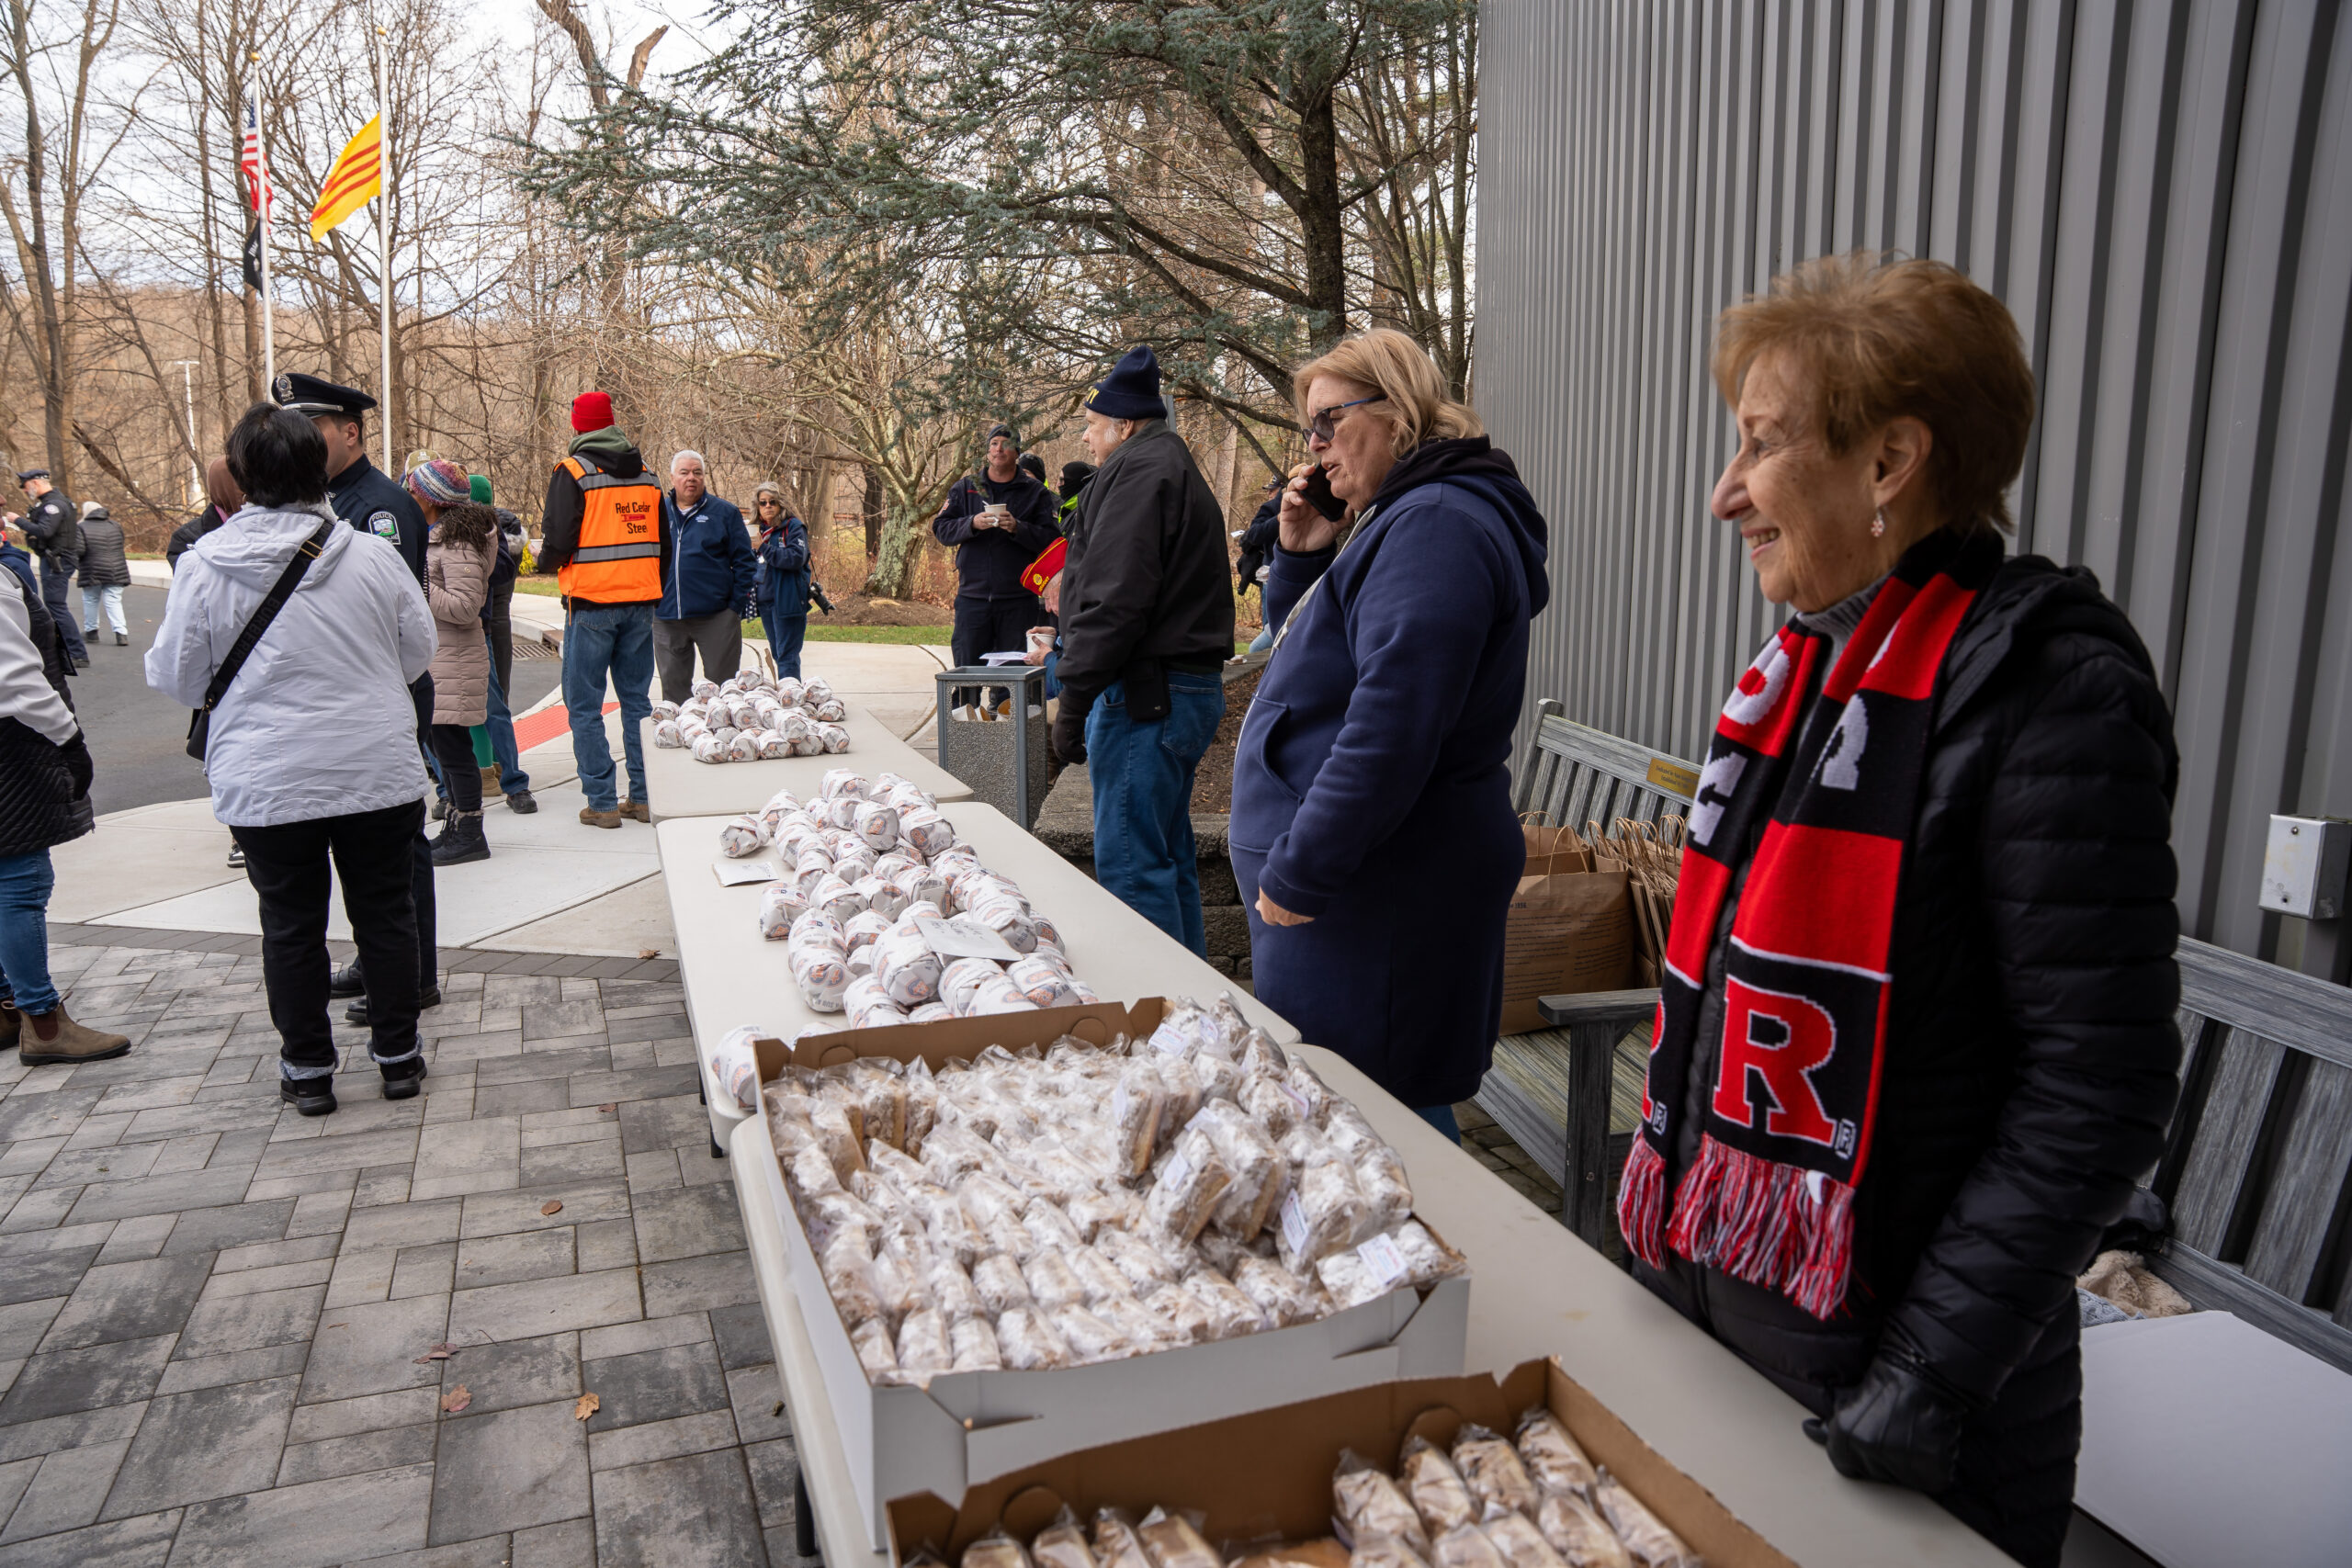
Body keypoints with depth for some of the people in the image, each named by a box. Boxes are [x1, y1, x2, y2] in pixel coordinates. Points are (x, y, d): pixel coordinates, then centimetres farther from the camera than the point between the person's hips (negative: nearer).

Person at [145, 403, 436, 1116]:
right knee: (384, 912, 13)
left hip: (266, 784, 0)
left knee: (291, 925, 13)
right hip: (380, 774, 1)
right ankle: (398, 1054, 22)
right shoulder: (372, 554, -8)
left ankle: (308, 1069, 22)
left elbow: (176, 678, 0)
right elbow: (420, 652, 3)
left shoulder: (204, 566, -9)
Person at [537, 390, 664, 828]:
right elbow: (664, 545, 16)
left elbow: (558, 543, -11)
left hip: (591, 603, -5)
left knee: (585, 706, 2)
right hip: (640, 602, 5)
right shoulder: (646, 475, 11)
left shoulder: (572, 472, -7)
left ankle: (601, 802, 1)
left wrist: (544, 561, 10)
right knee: (637, 700, 11)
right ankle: (644, 797, 12)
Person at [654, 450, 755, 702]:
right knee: (673, 686, 10)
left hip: (716, 617, -3)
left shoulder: (725, 513, 4)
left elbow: (743, 561, 1)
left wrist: (737, 605, -6)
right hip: (666, 617, 3)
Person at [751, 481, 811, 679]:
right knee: (777, 655, 14)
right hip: (765, 601, 8)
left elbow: (797, 558, -21)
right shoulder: (762, 529, 15)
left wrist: (765, 550, -18)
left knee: (787, 656, -9)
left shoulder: (794, 527, -6)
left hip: (787, 601, -8)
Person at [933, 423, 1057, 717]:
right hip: (973, 593, 1)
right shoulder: (964, 487, 12)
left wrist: (1017, 528, -17)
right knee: (966, 664, 1)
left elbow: (1048, 538, -2)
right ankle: (962, 717, 9)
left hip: (1018, 597, 0)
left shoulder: (1034, 492, 8)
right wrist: (972, 523, -13)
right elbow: (941, 528, 4)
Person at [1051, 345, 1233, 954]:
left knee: (1130, 865, -6)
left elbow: (1115, 599, -20)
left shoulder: (1138, 471, -10)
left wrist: (1074, 698, -17)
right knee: (1169, 857, 17)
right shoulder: (1177, 467, 24)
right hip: (1191, 689, 11)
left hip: (1145, 696, -11)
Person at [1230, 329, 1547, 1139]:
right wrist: (1302, 556, 9)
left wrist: (1296, 873, -21)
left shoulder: (1436, 526, -16)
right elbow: (1308, 655, 26)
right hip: (1370, 882, 10)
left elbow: (1390, 730, -26)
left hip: (1382, 889, -10)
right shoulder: (1404, 518, 18)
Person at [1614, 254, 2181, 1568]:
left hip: (1875, 1368, -7)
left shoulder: (2044, 683, -18)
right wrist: (1672, 1233, 14)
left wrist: (1940, 1364, -20)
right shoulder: (1811, 661, 6)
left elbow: (2102, 1082, -19)